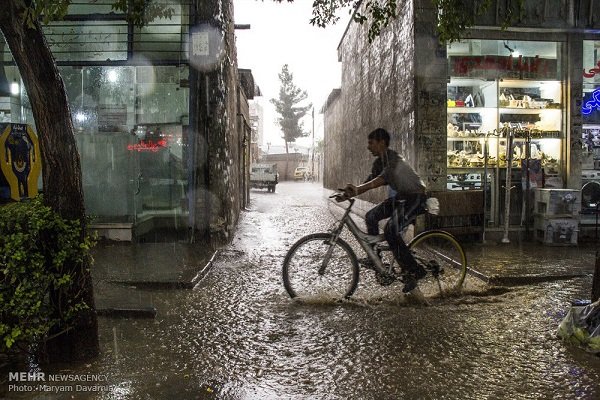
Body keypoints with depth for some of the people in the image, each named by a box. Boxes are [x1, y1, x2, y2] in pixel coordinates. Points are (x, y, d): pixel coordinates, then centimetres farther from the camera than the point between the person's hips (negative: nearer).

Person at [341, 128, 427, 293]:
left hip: (415, 196, -9)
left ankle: (414, 271, -13)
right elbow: (369, 181, 0)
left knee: (391, 230, -23)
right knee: (371, 216, -1)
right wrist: (351, 193, -17)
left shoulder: (393, 158, -23)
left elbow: (382, 179, -39)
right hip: (400, 196, 9)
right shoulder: (379, 162, 5)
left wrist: (357, 189, -48)